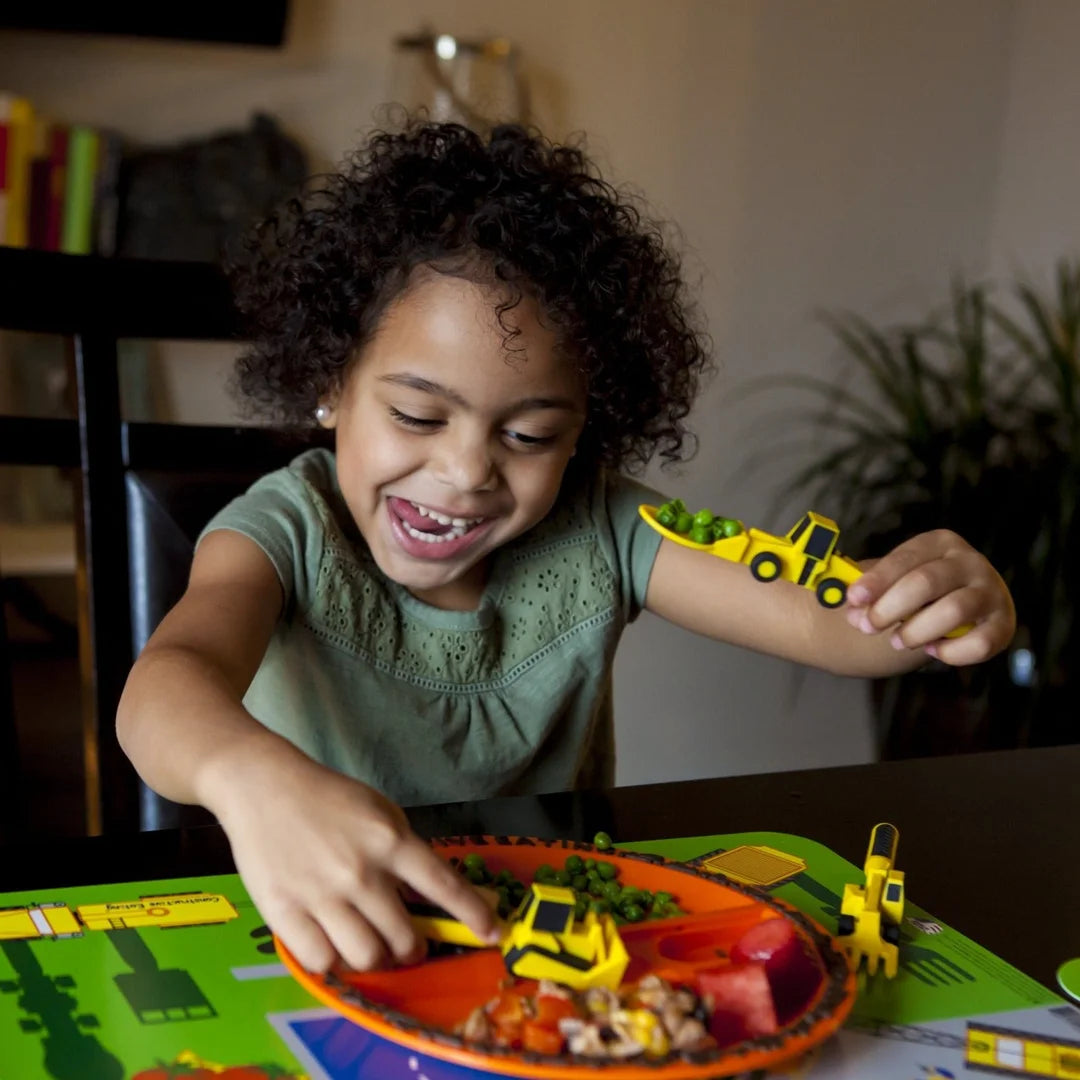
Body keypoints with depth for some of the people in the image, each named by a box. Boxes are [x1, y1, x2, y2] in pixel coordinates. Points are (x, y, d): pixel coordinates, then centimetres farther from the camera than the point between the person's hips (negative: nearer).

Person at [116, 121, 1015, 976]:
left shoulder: (597, 534, -6)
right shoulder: (291, 532, -14)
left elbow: (833, 622, -11)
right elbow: (168, 682, -34)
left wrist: (946, 603, -34)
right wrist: (252, 777, -57)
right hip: (323, 949, -2)